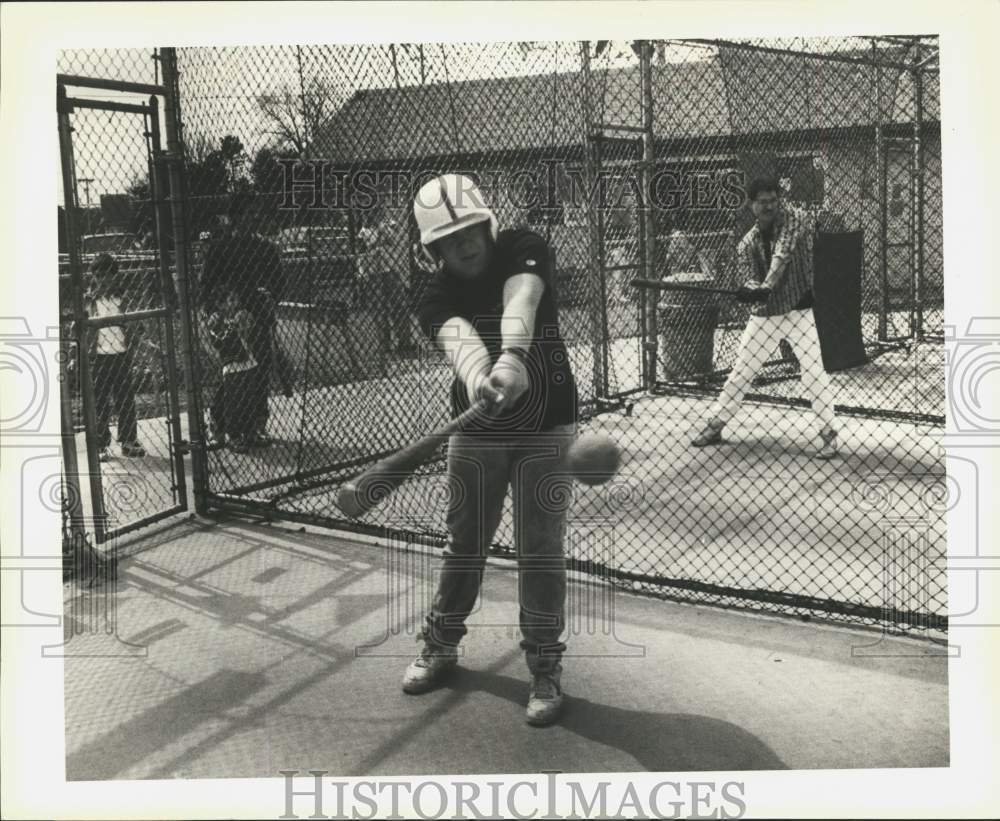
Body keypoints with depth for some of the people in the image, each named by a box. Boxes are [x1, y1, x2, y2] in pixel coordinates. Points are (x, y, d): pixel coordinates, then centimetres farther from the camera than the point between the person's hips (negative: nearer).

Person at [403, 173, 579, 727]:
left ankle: (545, 666, 12)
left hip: (545, 430, -2)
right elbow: (459, 341, -33)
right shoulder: (436, 299, -9)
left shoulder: (523, 251, -11)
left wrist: (513, 358, -55)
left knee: (540, 548, -1)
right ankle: (441, 645, 32)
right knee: (464, 543, 12)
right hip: (476, 431, 2)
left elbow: (520, 303, -34)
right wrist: (480, 379, -56)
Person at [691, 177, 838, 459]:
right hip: (764, 314, 4)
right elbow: (751, 278, -9)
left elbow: (782, 255, -24)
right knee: (740, 371, 9)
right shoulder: (747, 243, 2)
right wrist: (750, 290, -34)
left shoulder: (794, 220, -9)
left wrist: (766, 287, -39)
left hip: (800, 309, -3)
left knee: (814, 371, -12)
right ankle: (715, 426, 21)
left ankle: (829, 433, -2)